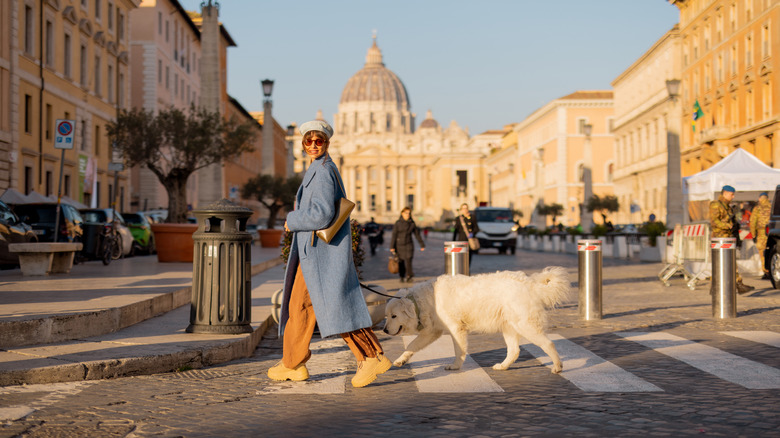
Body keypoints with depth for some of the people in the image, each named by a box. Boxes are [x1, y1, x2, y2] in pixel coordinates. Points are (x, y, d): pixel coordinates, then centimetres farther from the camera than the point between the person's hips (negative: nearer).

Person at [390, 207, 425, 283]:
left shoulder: (412, 223, 1)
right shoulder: (398, 223, -5)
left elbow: (417, 234, 9)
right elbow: (394, 235, -7)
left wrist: (422, 245, 13)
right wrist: (392, 247, -12)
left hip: (408, 245, 0)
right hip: (399, 245, 0)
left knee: (408, 261, -12)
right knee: (401, 262, 5)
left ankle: (409, 277, 0)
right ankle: (402, 277, 22)